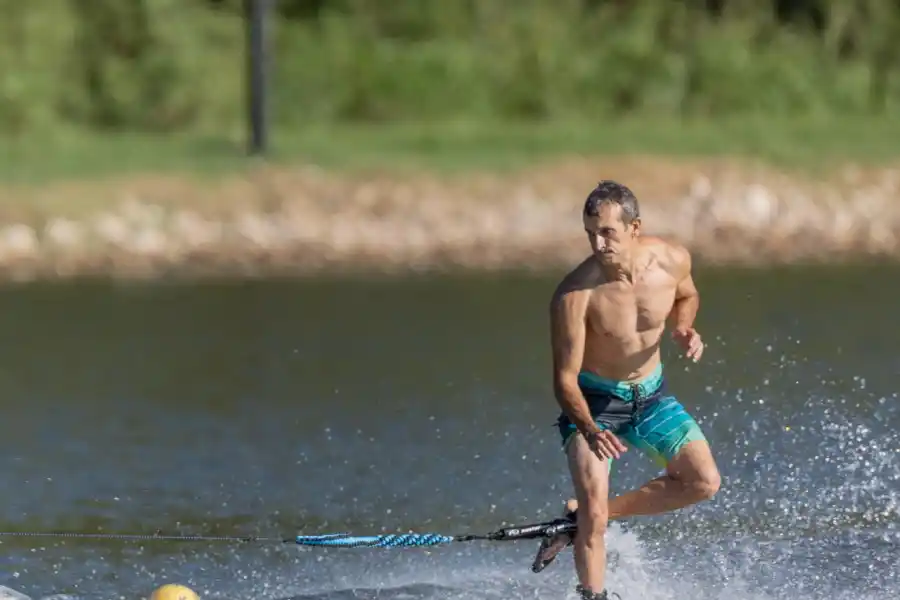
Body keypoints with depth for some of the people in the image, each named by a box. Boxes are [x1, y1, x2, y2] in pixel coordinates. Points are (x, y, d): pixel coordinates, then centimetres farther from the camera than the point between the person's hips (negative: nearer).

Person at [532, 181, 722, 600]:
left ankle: (583, 518, 3)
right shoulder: (574, 295, -28)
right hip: (593, 401, -4)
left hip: (651, 396, 4)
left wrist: (684, 329, -12)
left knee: (703, 482, -9)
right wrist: (590, 431, -40)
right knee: (593, 512, -19)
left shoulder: (672, 261, -16)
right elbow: (564, 379, -22)